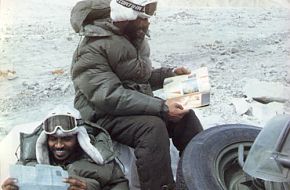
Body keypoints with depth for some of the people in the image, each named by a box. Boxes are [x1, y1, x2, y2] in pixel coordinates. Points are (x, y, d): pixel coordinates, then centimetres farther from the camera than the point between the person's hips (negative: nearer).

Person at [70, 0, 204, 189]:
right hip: (104, 115, -7)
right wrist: (161, 107, -33)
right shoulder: (92, 49, -20)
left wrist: (170, 73, 3)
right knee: (152, 126, -32)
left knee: (185, 116, -8)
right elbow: (110, 97, -30)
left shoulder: (135, 37, 6)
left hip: (137, 107, 8)